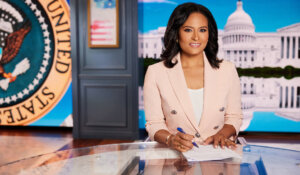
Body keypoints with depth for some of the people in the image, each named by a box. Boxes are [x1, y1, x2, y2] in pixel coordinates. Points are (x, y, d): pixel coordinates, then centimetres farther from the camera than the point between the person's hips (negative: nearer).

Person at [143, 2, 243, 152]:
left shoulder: (227, 70, 5)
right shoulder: (156, 73, -1)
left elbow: (234, 117, 12)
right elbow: (154, 123, 0)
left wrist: (222, 134, -8)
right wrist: (170, 140, -20)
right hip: (174, 154, -1)